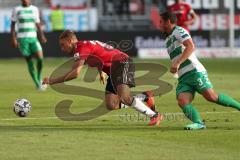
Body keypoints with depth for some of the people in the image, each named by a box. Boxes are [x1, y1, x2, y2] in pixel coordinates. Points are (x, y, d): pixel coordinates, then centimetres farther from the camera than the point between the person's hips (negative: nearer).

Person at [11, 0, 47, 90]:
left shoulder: (34, 9, 10)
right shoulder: (16, 10, 2)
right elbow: (13, 24, 5)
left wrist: (42, 36, 5)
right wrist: (13, 38, -4)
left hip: (33, 38, 2)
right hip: (22, 38, -2)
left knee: (40, 58, -16)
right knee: (29, 61, -4)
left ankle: (39, 77, 9)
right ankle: (37, 84, 4)